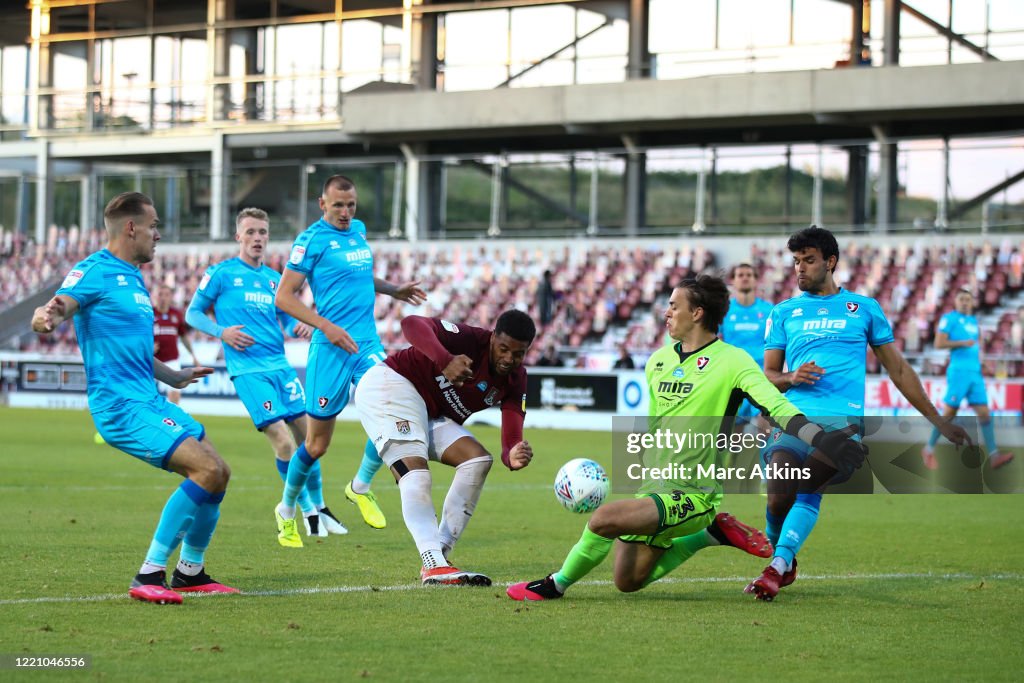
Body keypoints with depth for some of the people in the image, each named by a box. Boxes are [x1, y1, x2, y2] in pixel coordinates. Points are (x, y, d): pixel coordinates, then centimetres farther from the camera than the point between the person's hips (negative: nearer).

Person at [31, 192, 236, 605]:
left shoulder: (133, 278, 21)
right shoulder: (96, 271, -8)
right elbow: (61, 305, -26)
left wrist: (174, 376, 46)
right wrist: (45, 318, -50)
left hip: (149, 400, 10)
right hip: (122, 404, -10)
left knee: (219, 474, 10)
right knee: (207, 470, -21)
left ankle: (190, 572, 25)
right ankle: (149, 576, -18)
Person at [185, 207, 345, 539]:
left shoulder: (275, 279, 15)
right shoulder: (221, 273, 0)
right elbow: (192, 314, 3)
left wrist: (300, 327, -3)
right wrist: (221, 332, -14)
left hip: (280, 365, 6)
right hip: (248, 371, -6)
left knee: (306, 436, 7)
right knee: (283, 441, -12)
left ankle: (320, 507, 24)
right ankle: (308, 512, 2)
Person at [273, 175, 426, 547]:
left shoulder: (358, 230, 13)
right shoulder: (311, 240, -8)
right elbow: (284, 297, -11)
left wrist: (393, 290, 23)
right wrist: (326, 326, -18)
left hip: (367, 341, 6)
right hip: (331, 348, -6)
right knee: (317, 444, 1)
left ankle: (361, 486, 4)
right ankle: (287, 511, 24)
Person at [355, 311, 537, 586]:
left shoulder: (515, 381, -3)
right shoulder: (472, 340, -23)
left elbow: (511, 439, -13)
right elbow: (412, 324, -38)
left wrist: (513, 456, -38)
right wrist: (446, 361, -53)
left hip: (430, 416, 8)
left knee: (478, 459, -8)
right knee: (416, 474, -26)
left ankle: (439, 556, -10)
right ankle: (434, 565, -39)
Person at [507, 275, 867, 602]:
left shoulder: (731, 362, -12)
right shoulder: (658, 360, 9)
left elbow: (776, 406, -25)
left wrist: (820, 438, -40)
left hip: (694, 494, -9)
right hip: (654, 489, 9)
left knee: (604, 519, -29)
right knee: (628, 582, 12)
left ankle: (557, 585, -4)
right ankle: (709, 534, 22)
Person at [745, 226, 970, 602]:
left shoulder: (865, 308, 17)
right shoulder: (784, 312, 20)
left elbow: (898, 369, 20)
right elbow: (767, 375, 19)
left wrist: (939, 421, 19)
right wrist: (790, 377, -5)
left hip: (844, 417, -2)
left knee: (809, 492, -27)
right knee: (779, 495, -19)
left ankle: (778, 567, -30)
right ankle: (784, 562, 5)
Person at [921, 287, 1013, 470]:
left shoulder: (973, 321, 19)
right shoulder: (949, 318, -2)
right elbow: (938, 343, -11)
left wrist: (978, 354, 14)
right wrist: (962, 343, -18)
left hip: (976, 373, 6)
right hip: (958, 371, -6)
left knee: (984, 413, -4)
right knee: (949, 413, -4)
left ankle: (993, 456, -10)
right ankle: (929, 450, 11)